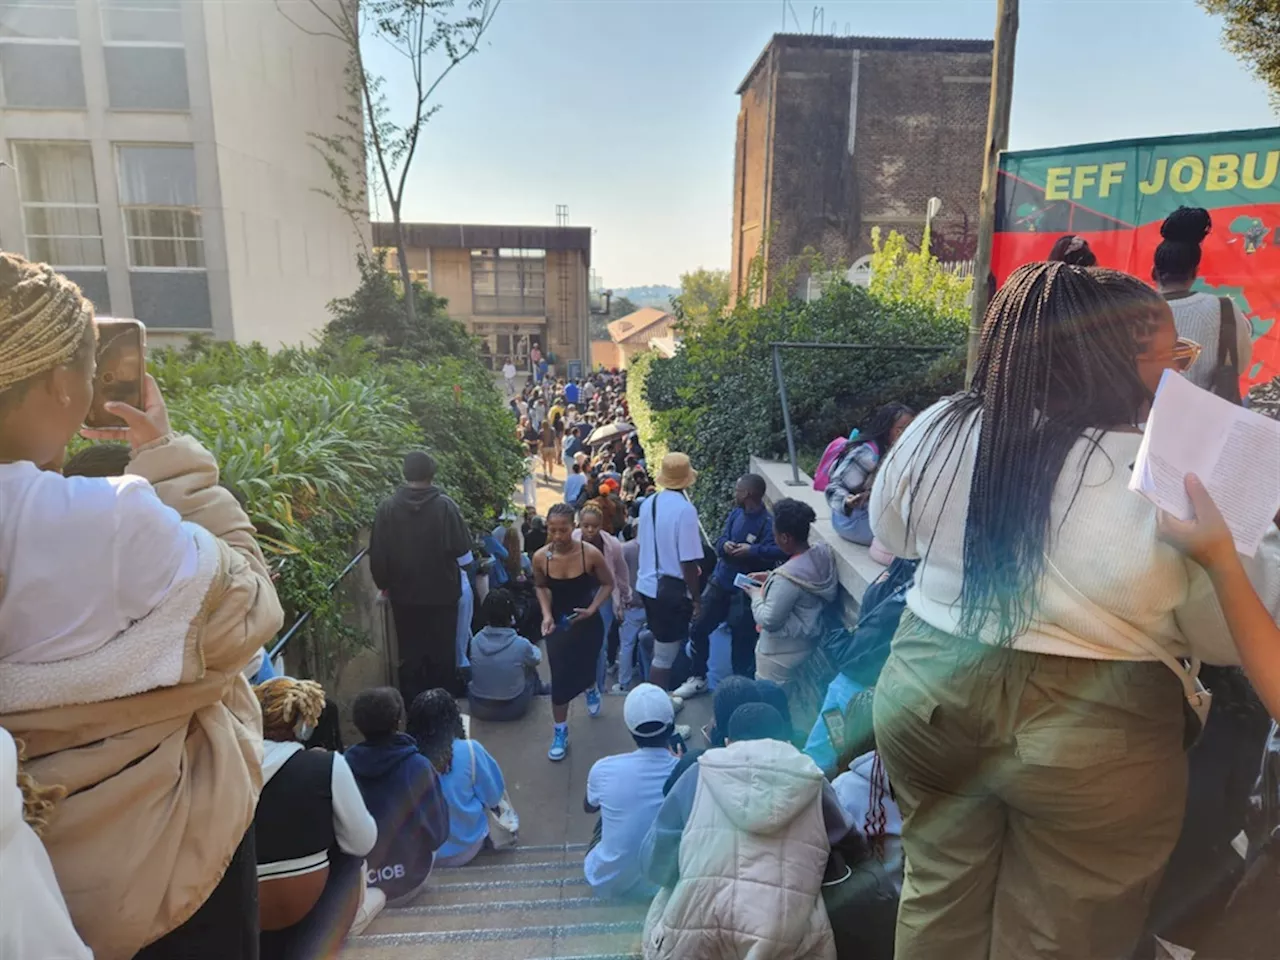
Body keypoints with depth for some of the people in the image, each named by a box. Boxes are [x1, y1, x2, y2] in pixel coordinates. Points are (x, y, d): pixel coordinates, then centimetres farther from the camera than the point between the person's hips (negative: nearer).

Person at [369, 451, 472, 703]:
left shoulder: (387, 507, -8)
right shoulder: (445, 505, -15)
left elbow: (377, 554, -4)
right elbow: (463, 547, -12)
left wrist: (384, 584, 11)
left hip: (404, 594, 2)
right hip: (442, 593, -2)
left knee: (410, 654, 15)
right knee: (443, 653, 14)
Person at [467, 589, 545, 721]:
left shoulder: (474, 641, -14)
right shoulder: (521, 644, -22)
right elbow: (537, 659, 2)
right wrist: (531, 648, 25)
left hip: (478, 708, 2)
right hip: (514, 708, -2)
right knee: (530, 667, 24)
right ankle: (537, 690, 51)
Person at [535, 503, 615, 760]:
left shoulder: (591, 554, -23)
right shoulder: (540, 558, -17)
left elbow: (608, 584, -6)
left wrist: (592, 609, -18)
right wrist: (546, 614, -10)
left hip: (588, 623, -1)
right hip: (557, 624, 1)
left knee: (583, 670, 15)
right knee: (560, 679, 0)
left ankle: (591, 689, 55)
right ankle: (560, 733, 22)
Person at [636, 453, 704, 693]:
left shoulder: (648, 503, 2)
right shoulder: (685, 509, -20)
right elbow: (688, 562, -21)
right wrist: (697, 598, -10)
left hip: (647, 584, 8)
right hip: (671, 589, -8)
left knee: (661, 646, 25)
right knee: (665, 655, 5)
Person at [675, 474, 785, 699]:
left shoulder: (768, 523, -21)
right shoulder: (735, 513, 2)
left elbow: (781, 550, -33)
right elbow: (721, 540, 3)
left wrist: (752, 550, -34)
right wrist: (724, 544, -19)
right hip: (720, 582, 7)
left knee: (742, 639, 7)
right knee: (698, 629, 13)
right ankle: (697, 678, 32)